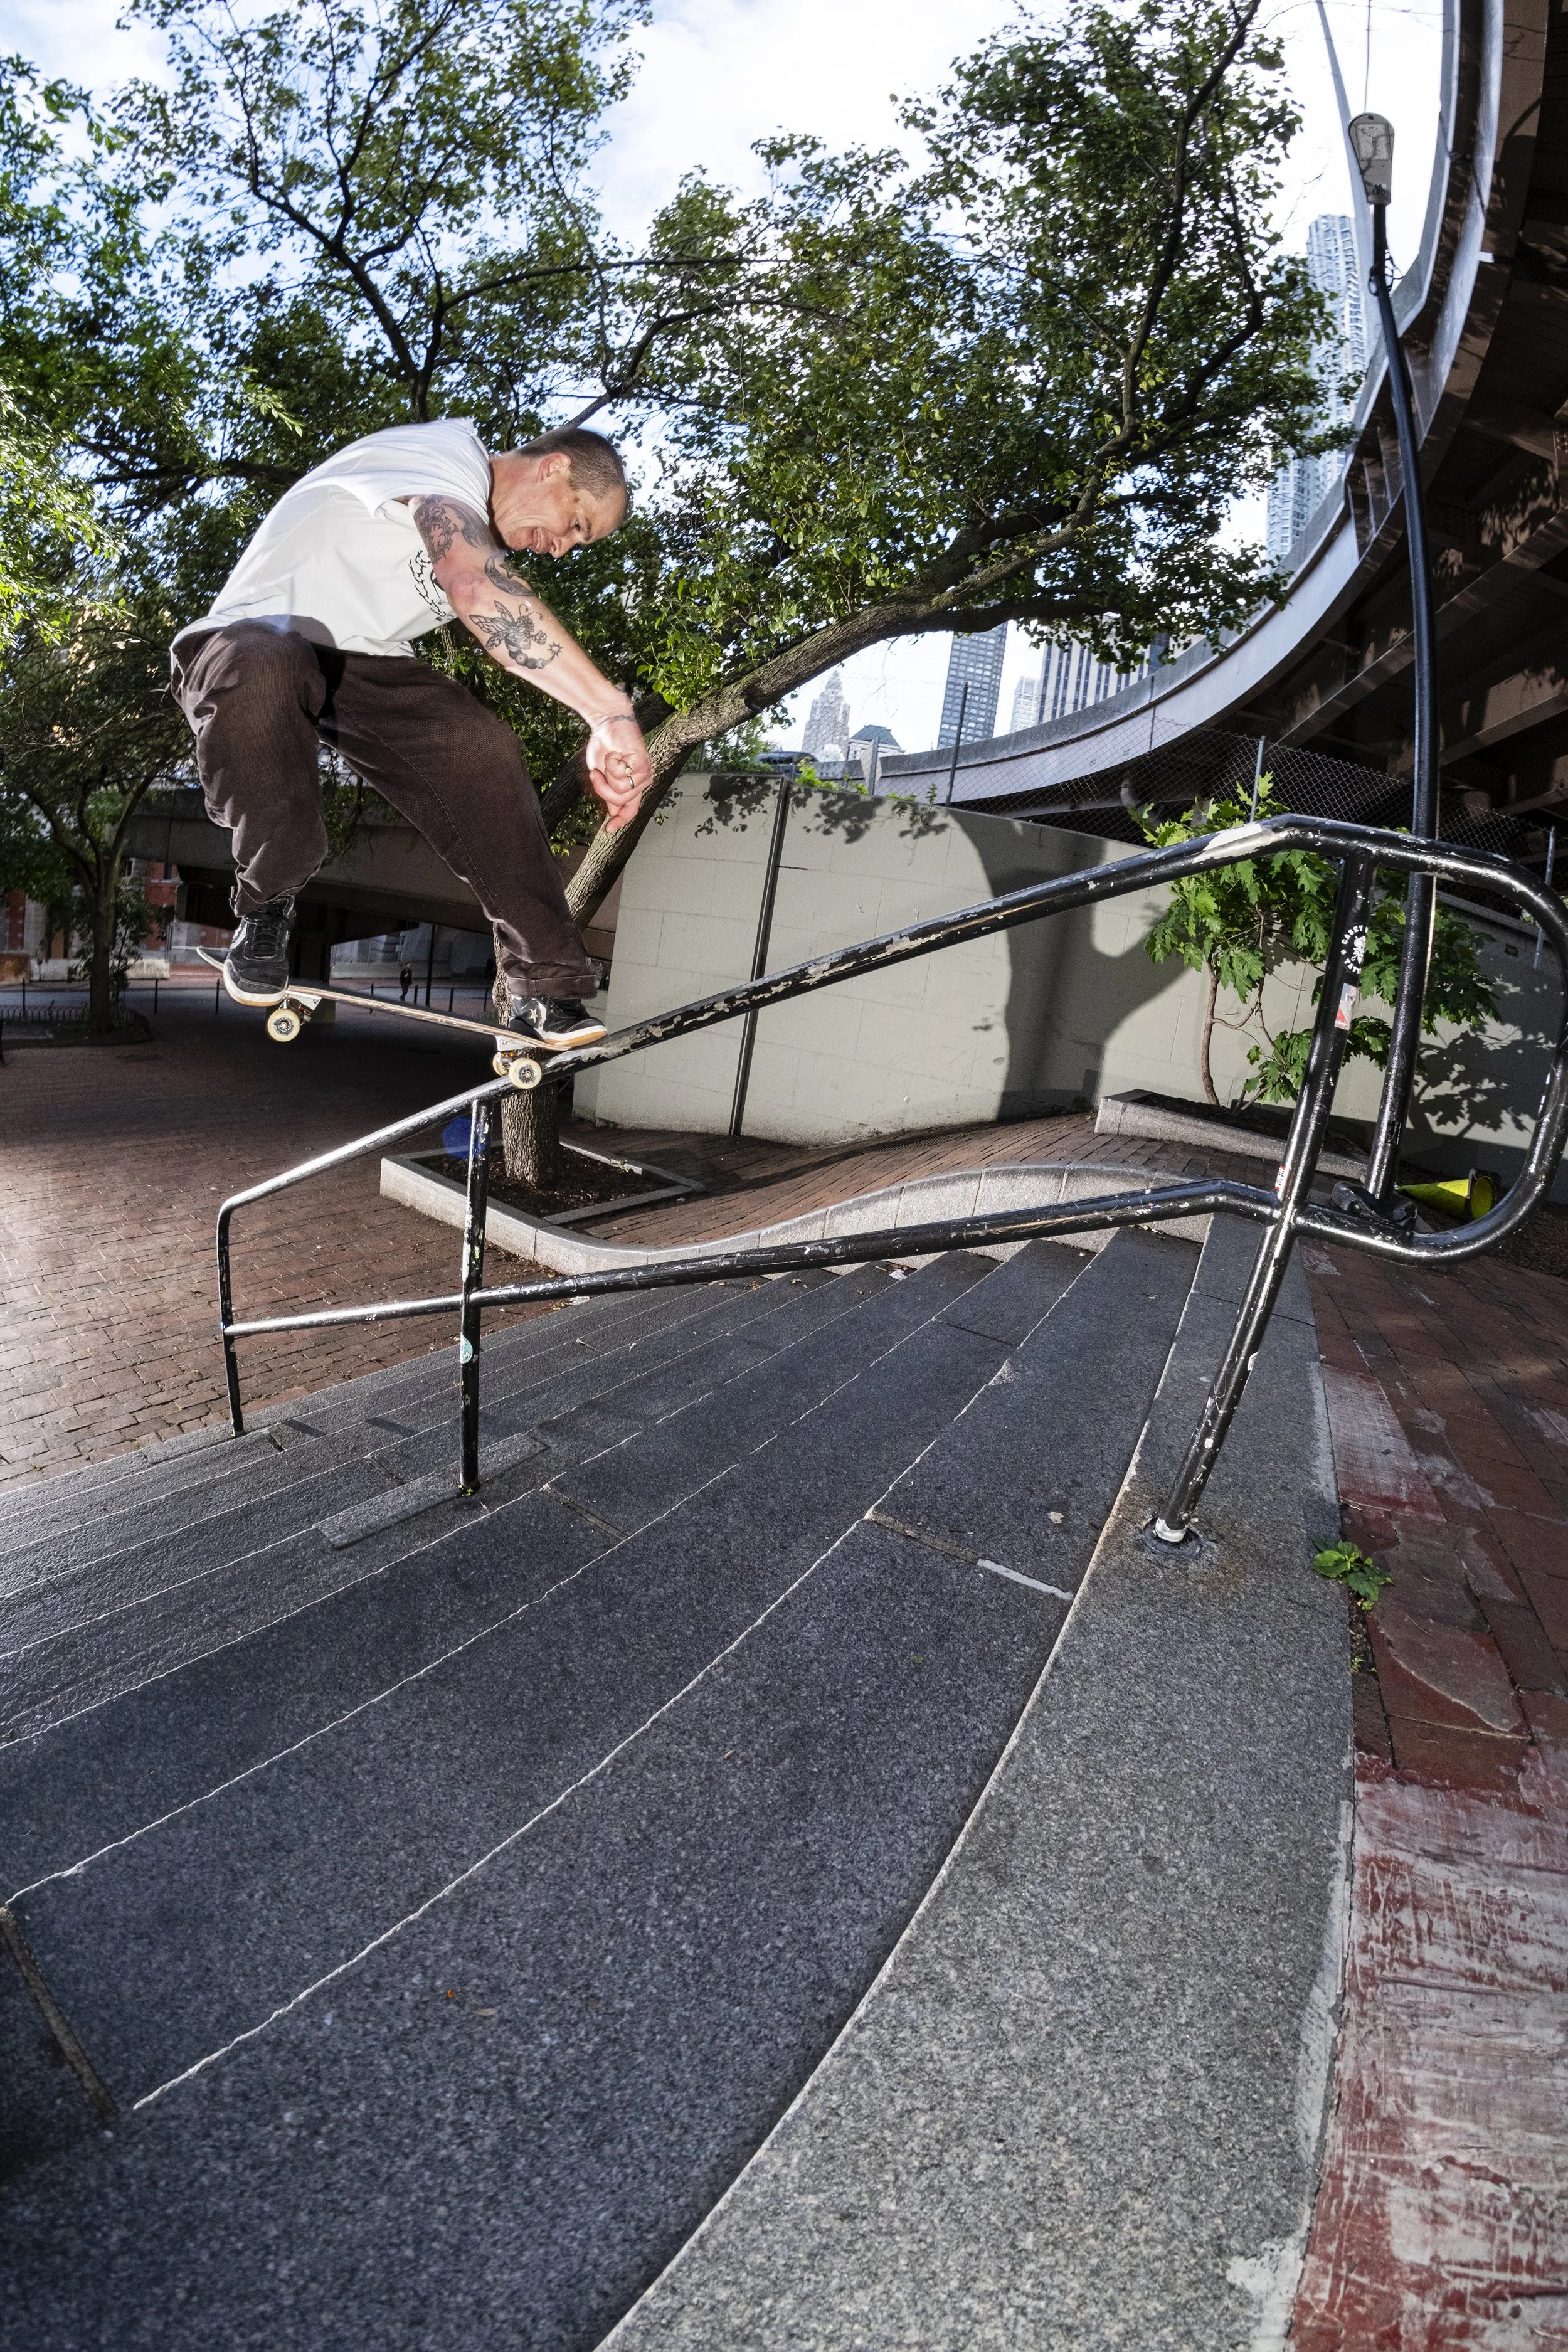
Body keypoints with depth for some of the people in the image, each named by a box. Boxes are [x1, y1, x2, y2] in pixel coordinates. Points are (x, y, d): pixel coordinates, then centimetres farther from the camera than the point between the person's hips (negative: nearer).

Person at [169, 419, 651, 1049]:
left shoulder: (482, 526, 13)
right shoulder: (445, 456, -18)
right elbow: (475, 586, -39)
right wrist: (611, 710, -48)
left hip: (363, 666, 7)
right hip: (254, 640, -7)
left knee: (485, 752, -18)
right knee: (264, 678, -43)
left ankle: (543, 990, -14)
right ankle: (266, 905, -20)